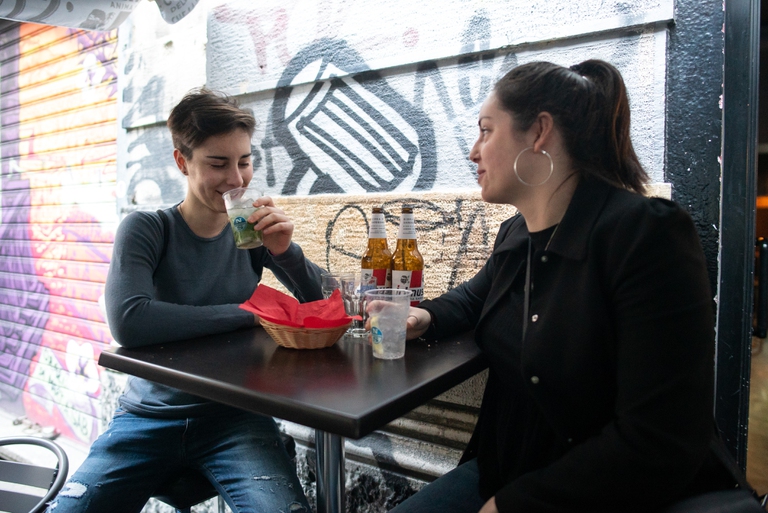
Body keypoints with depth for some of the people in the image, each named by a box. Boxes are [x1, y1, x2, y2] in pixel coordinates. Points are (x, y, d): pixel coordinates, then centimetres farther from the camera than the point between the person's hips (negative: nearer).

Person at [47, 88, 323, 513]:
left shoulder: (252, 230, -1)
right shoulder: (146, 230, -7)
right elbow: (128, 323, -25)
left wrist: (285, 250, -20)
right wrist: (247, 313, -20)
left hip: (232, 417, 0)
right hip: (148, 416, 0)